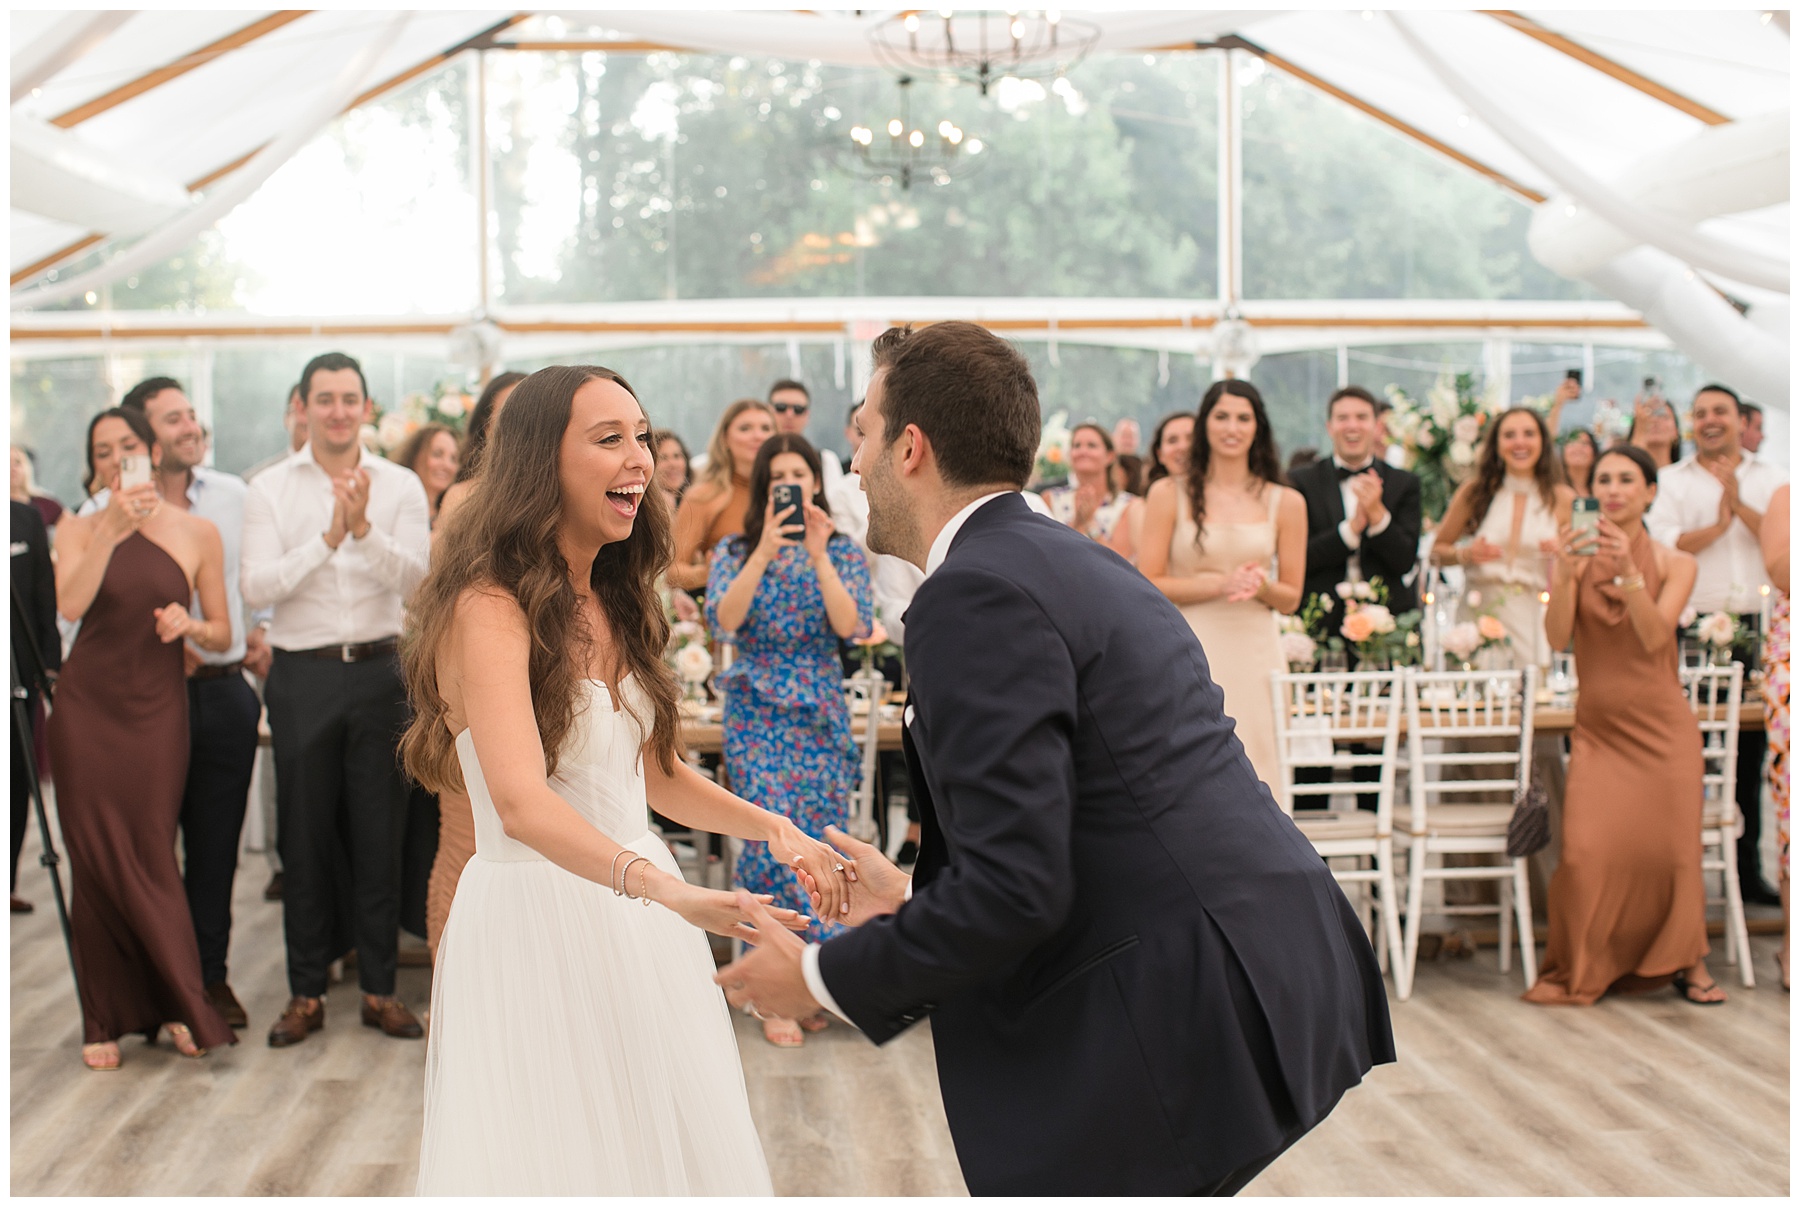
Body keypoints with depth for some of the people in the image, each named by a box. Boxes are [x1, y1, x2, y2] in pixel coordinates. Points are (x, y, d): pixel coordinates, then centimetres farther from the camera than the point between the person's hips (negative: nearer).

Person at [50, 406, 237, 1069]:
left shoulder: (197, 534, 3)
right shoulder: (81, 528, 4)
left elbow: (223, 636, 7)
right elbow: (69, 604, -15)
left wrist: (190, 625, -14)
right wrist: (111, 529, -23)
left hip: (156, 710, -1)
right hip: (85, 708, 1)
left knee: (151, 859, -3)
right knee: (96, 862, 1)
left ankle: (179, 1007, 11)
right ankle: (105, 1020, 10)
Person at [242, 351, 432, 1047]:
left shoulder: (400, 486, 4)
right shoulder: (270, 489, 2)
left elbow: (415, 579, -8)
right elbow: (257, 587, -9)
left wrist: (364, 529, -22)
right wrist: (327, 539, -18)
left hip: (377, 671, 1)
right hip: (303, 676, 0)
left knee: (380, 835, 5)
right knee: (306, 838, 6)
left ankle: (380, 988, 16)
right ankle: (306, 993, 16)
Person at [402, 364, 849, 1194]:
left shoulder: (613, 604, 10)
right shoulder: (489, 608, -17)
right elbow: (520, 803, -30)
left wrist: (772, 830, -1)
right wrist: (666, 889, -44)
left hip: (635, 922, 8)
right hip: (536, 921, -8)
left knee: (671, 1144, 13)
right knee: (556, 1152, 3)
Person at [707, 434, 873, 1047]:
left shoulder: (842, 549, 6)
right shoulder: (736, 550, 6)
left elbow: (852, 625, -10)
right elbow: (723, 619, -13)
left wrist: (817, 554, -17)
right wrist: (766, 551, -20)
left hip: (821, 715, 1)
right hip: (758, 714, -1)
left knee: (820, 842, -2)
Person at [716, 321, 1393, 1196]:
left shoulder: (978, 596, -15)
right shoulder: (1071, 563, 15)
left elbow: (1015, 890, -21)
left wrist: (824, 978, -8)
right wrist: (914, 895, 26)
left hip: (1180, 1020, -10)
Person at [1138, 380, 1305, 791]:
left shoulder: (1286, 503, 9)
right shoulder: (1169, 494, 3)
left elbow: (1290, 599, 12)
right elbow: (1147, 585, -3)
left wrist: (1260, 586, -10)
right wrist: (1219, 585, -14)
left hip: (1254, 653, 2)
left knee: (1253, 767, -2)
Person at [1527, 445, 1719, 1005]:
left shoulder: (1675, 564, 2)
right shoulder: (1577, 556, 3)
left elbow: (1654, 637, -14)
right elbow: (1557, 637, -10)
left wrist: (1627, 571, -26)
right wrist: (1567, 576, -26)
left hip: (1661, 727, 0)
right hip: (1598, 728, 0)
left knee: (1670, 847, -4)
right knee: (1586, 849, -14)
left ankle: (1688, 963, 17)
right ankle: (1583, 971, 4)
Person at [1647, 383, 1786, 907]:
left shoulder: (1769, 478, 12)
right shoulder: (1675, 480, 7)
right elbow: (1662, 543, -6)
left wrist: (1740, 506, -11)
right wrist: (1717, 526, -10)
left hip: (1755, 627, 2)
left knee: (1750, 752, 6)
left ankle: (1747, 870, 13)